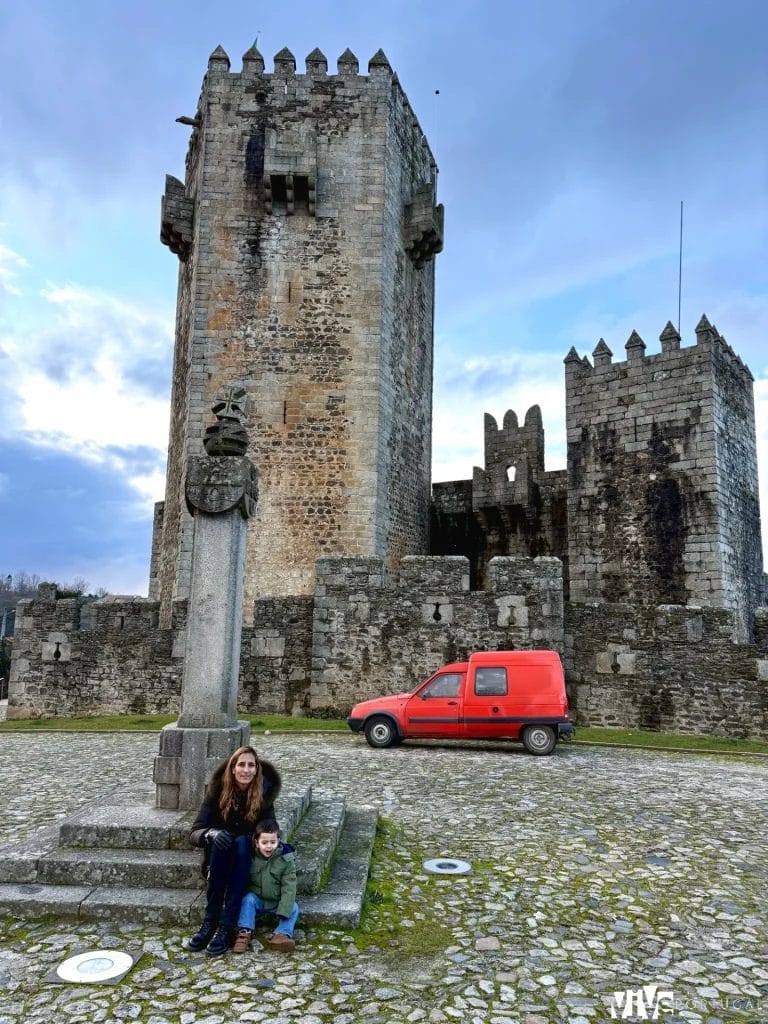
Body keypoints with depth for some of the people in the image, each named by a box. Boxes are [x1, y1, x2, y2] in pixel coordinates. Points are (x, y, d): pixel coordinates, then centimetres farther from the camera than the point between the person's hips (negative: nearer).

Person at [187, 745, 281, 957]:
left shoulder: (263, 792, -10)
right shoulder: (218, 790, -11)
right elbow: (195, 831, -13)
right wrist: (211, 833, -35)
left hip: (248, 853, 0)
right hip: (220, 853, 0)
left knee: (241, 842, -33)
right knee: (220, 840, -32)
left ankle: (226, 926, -37)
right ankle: (211, 920, -32)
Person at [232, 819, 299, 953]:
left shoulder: (286, 859, -14)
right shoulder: (251, 857, -9)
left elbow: (289, 887, -15)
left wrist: (284, 910, -25)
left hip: (277, 902, -1)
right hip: (256, 900, 1)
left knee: (293, 907, -24)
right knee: (248, 899, -28)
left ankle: (282, 934, -39)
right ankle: (245, 932, -28)